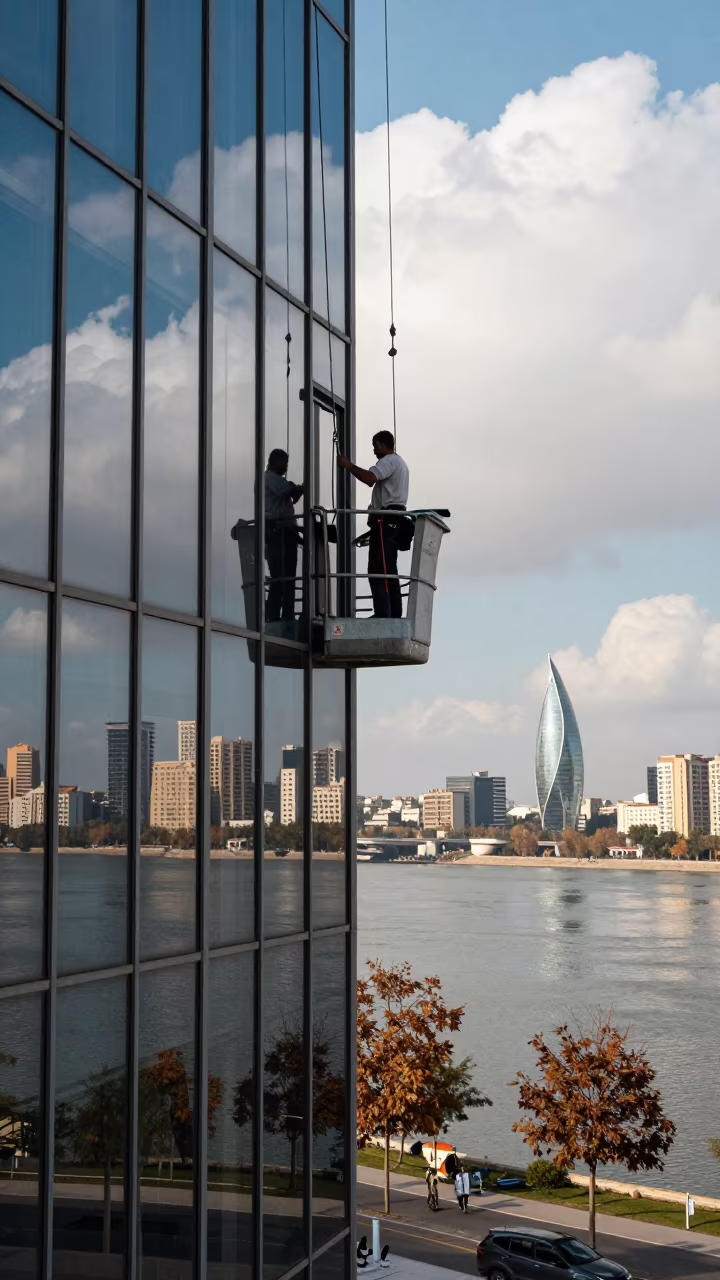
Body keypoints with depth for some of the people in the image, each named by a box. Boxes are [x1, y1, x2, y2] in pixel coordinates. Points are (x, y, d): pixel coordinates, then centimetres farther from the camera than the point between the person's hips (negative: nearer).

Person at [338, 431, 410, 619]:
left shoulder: (389, 461, -7)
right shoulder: (399, 463, 28)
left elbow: (369, 478, -24)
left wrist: (348, 465, -14)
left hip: (386, 519, -11)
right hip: (395, 520, 11)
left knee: (378, 570, -15)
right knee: (389, 571, 11)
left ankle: (382, 615, -21)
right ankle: (395, 616, 9)